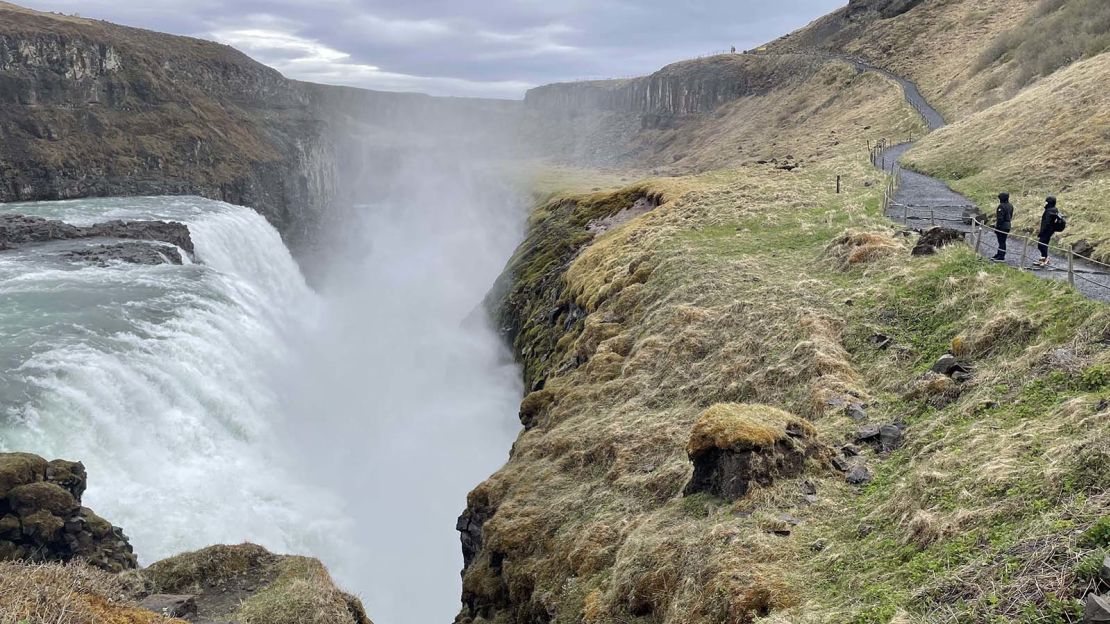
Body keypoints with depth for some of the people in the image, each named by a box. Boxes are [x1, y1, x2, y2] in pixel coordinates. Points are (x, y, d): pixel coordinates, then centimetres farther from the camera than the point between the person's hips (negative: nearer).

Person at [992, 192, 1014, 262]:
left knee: (1001, 242, -3)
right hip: (1008, 226, 9)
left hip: (1002, 226, -9)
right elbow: (1011, 216, 16)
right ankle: (999, 255, 23)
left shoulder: (1001, 206, -18)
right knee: (1003, 241, 15)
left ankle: (1001, 257, 0)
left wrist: (997, 227, -17)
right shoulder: (1010, 206, 10)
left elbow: (1000, 218, -21)